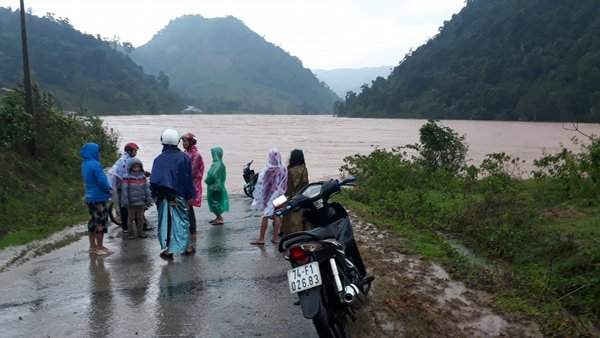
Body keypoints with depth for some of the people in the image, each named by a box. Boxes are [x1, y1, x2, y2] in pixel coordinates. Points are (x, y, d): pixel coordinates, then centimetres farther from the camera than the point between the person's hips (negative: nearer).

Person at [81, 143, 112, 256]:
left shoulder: (84, 165, 9)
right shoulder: (95, 165, -20)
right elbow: (102, 181, -22)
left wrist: (107, 187, 8)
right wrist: (108, 189, -2)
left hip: (89, 197, 9)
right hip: (98, 198, -9)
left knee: (93, 221, 16)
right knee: (101, 222, 0)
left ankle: (92, 246, 24)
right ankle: (99, 247, 6)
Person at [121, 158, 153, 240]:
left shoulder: (143, 177, 6)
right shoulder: (127, 178, -6)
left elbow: (147, 189, 10)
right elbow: (124, 190, -8)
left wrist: (149, 200, 8)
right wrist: (125, 201, -13)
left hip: (141, 202, 4)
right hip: (131, 203, -4)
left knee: (140, 218, 13)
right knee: (131, 218, 6)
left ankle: (140, 232, 24)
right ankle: (132, 233, 16)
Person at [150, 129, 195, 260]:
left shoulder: (158, 159, -1)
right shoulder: (184, 157, -5)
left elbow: (153, 180, -3)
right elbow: (188, 179, -4)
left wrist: (156, 196, 6)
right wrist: (190, 195, 1)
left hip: (163, 197, 2)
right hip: (179, 196, -2)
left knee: (164, 223, 10)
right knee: (181, 222, 6)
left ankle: (165, 248, 7)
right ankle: (177, 247, 2)